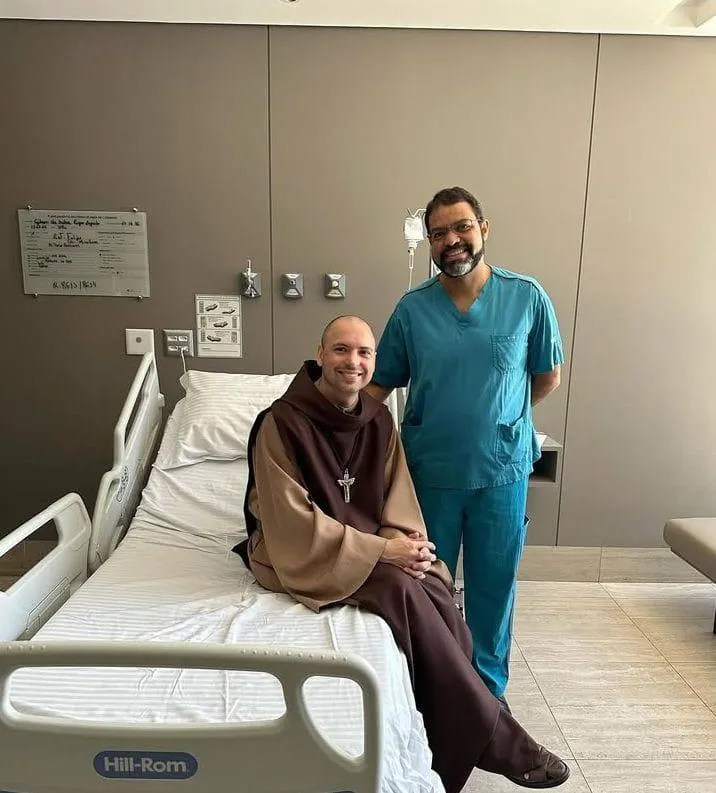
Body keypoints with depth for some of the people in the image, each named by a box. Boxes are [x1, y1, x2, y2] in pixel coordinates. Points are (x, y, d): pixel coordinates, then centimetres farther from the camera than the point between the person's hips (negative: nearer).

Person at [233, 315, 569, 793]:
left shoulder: (379, 420, 1)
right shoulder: (282, 422, -17)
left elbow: (398, 497, 5)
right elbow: (295, 523, -20)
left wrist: (405, 542, -18)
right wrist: (382, 551, -24)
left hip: (373, 546, 5)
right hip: (301, 552, -5)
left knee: (439, 597, -23)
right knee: (402, 589, -28)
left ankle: (456, 741, -4)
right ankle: (496, 740, -14)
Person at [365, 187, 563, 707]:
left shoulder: (527, 297, -6)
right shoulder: (412, 308, -4)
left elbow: (548, 378, 4)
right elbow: (379, 386, 0)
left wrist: (496, 420, 8)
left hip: (502, 470, 0)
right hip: (430, 471, 1)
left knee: (494, 583, 15)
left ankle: (489, 684, 40)